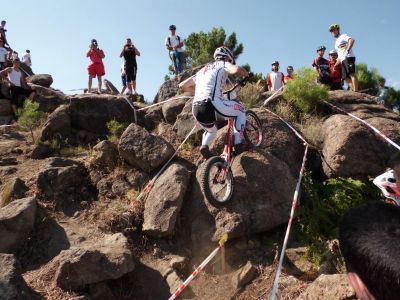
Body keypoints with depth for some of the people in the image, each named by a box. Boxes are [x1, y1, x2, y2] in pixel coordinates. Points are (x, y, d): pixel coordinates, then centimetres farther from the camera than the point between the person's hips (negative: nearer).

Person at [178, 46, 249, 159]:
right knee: (241, 111, 20)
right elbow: (236, 69, -11)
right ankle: (238, 144, 12)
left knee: (211, 131, 34)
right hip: (213, 104, -6)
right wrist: (246, 74, 12)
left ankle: (204, 146, 3)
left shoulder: (202, 70, 31)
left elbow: (182, 86, 33)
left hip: (196, 109, 6)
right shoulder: (223, 64, 13)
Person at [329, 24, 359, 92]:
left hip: (349, 58, -9)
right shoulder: (336, 43, 31)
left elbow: (352, 40, -16)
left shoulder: (343, 36, 7)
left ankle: (356, 91, -28)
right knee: (346, 77, -1)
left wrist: (348, 50, -27)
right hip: (343, 60, 9)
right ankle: (354, 90, -6)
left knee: (352, 74, -19)